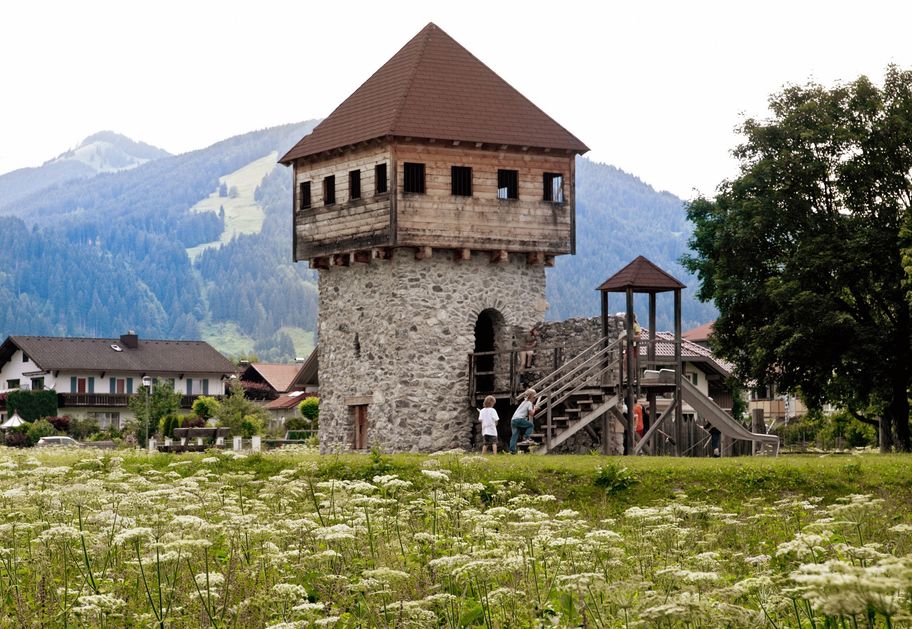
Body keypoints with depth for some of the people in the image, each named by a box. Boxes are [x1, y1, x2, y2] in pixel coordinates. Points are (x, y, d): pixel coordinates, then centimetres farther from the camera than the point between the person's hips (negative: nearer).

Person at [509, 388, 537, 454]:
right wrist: (534, 409, 12)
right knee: (531, 425, 10)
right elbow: (531, 413, -4)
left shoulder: (524, 402, 25)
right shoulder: (529, 403, 1)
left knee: (515, 435, 5)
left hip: (513, 420, 8)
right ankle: (526, 438, -3)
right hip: (519, 419, -8)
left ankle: (512, 450, -3)